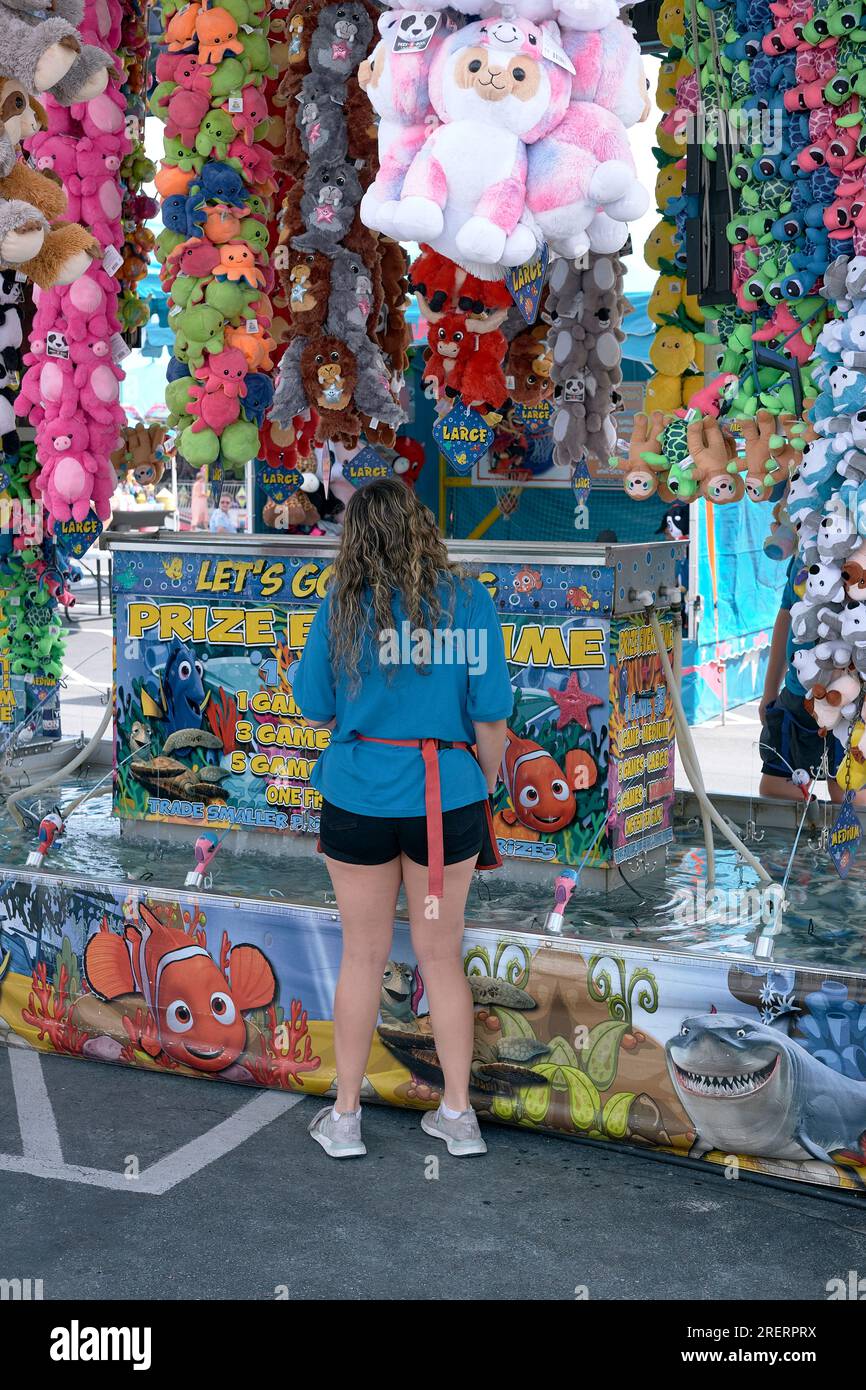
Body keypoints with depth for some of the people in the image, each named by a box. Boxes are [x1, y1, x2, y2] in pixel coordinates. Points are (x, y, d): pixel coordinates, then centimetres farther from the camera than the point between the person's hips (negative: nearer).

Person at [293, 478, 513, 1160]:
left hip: (360, 797, -1)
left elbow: (316, 712, 0)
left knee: (364, 956, 12)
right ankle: (459, 1114, 25)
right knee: (442, 955, 15)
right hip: (449, 797, 1)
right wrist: (487, 788, 11)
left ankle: (345, 1117, 24)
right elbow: (491, 716, -4)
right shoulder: (469, 600, -4)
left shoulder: (344, 604, -5)